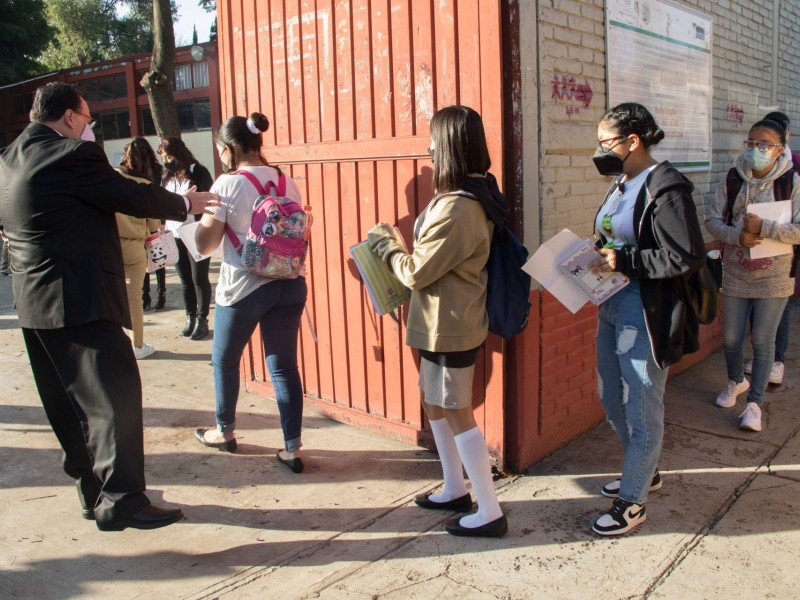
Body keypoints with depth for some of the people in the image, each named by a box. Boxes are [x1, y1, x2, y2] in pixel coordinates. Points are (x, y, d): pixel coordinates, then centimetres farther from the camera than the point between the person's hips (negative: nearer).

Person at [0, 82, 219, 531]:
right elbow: (132, 196, -9)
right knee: (116, 393, -6)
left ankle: (94, 491, 24)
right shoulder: (73, 156, -13)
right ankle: (121, 500, -4)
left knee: (70, 401, 14)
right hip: (81, 299, -10)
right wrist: (186, 203, 6)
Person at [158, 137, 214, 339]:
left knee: (199, 279, 2)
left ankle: (202, 320, 10)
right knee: (185, 280, 11)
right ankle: (190, 317, 21)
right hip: (175, 236, 5)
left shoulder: (198, 172, -6)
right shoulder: (168, 175, 10)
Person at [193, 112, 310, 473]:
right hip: (289, 285, 5)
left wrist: (204, 211, 8)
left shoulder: (228, 185, -10)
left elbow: (205, 245, -9)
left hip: (243, 288, -4)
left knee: (225, 359, 18)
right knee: (284, 365, 8)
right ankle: (292, 448, 9)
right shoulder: (287, 183, 6)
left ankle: (225, 431, 37)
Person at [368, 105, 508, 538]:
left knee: (456, 414, 1)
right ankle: (455, 489, 36)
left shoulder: (456, 208, -26)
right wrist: (400, 243, 8)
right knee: (434, 401, 21)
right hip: (446, 323, 10)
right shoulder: (474, 196, 7)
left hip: (450, 326, -10)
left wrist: (384, 243, -4)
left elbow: (416, 273, -19)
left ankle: (490, 513, 15)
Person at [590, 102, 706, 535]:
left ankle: (632, 503, 19)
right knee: (612, 399, 20)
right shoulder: (623, 184, 9)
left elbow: (687, 257, -22)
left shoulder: (665, 188, -18)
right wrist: (598, 257, 1)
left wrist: (624, 261, -23)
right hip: (612, 307, 10)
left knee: (642, 410, 4)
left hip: (646, 315, -10)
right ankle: (644, 472, 41)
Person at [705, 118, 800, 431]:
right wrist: (737, 236, -20)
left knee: (762, 340, 3)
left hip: (774, 277, -3)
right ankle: (736, 381, 41)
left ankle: (754, 404, 16)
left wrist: (764, 228, -26)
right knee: (730, 338, 12)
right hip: (735, 274, 3)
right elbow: (712, 219, -3)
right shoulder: (732, 180, -1)